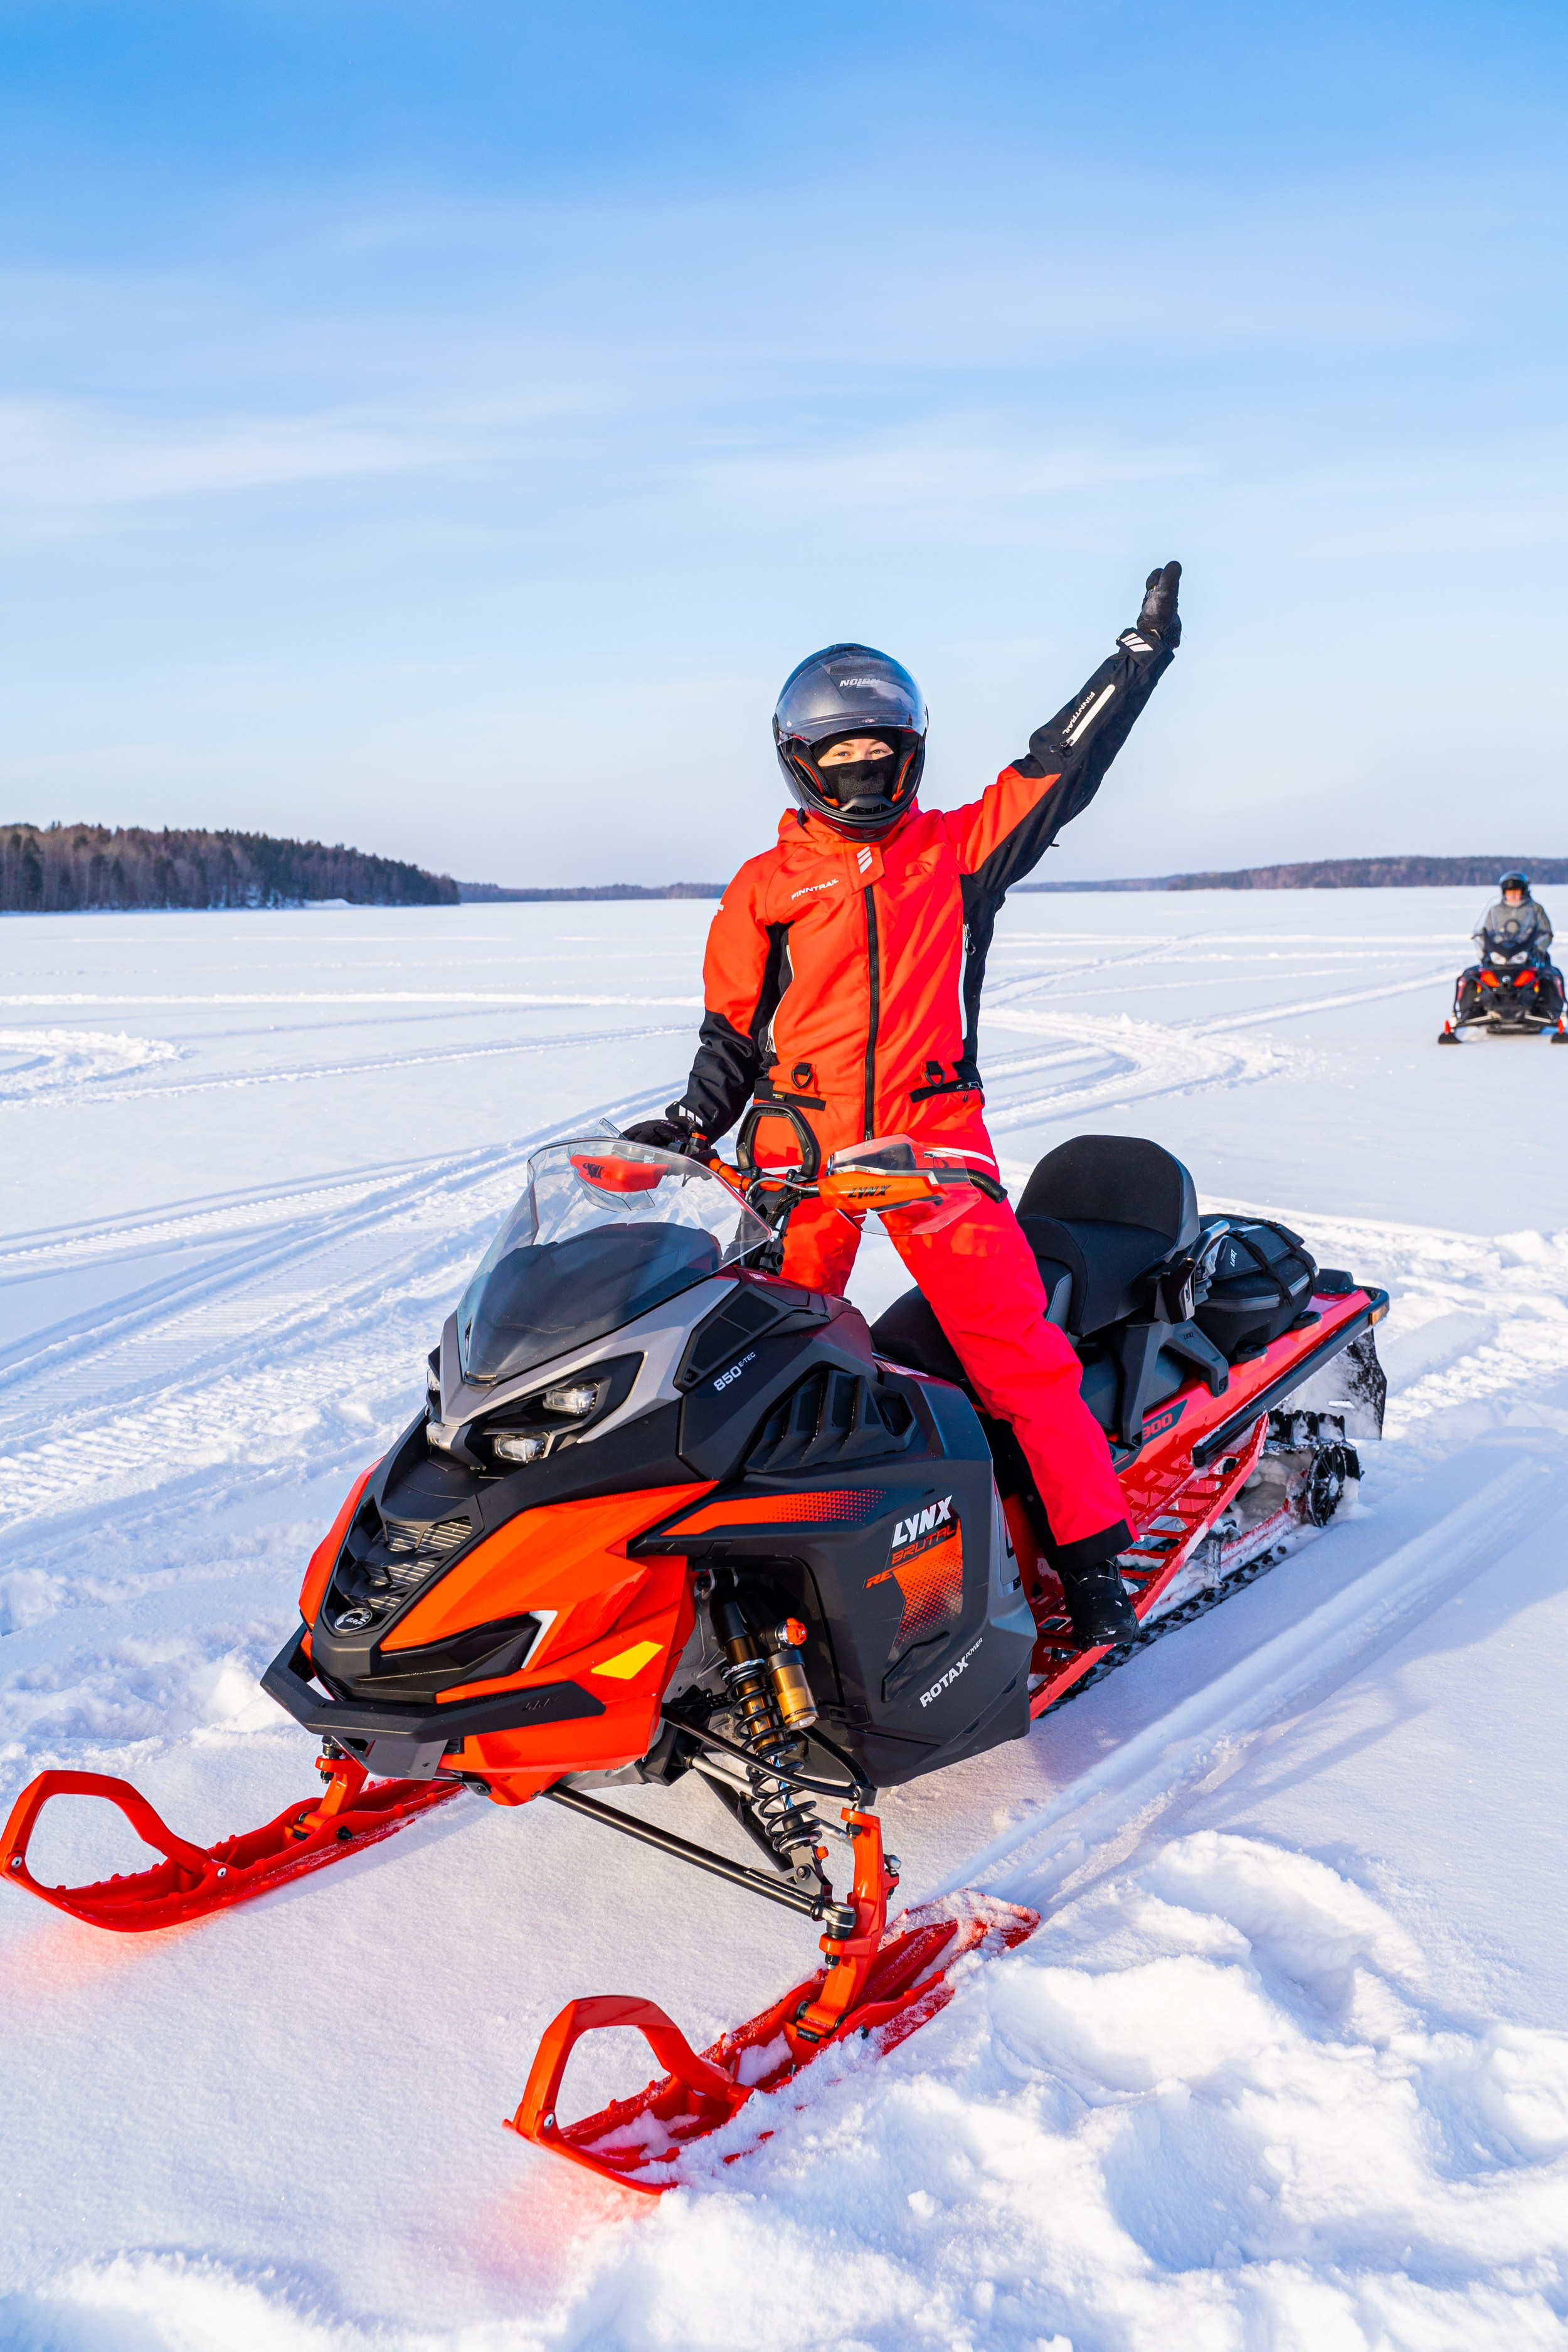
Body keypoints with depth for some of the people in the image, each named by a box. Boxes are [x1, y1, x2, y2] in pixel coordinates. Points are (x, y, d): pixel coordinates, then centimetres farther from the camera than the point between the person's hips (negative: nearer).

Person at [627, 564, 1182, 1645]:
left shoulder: (960, 848, 11)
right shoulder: (766, 887, 12)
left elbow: (1064, 762, 10)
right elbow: (734, 1030, 15)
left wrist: (1145, 648, 8)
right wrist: (691, 1125, 3)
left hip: (935, 1136, -1)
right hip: (800, 1144, 1)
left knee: (1018, 1347, -8)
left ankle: (1092, 1553, 0)